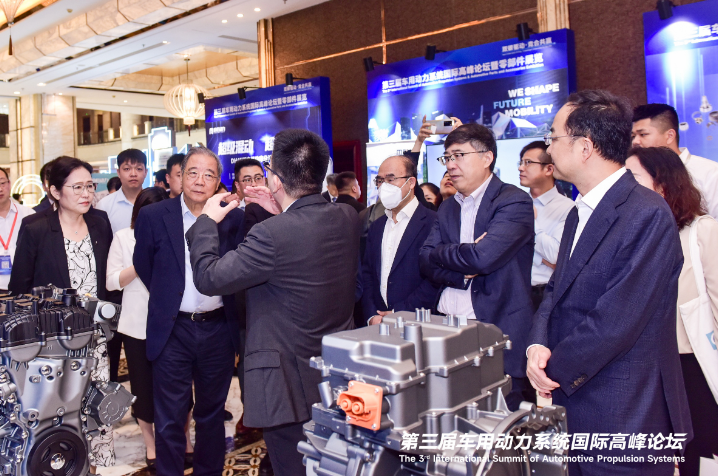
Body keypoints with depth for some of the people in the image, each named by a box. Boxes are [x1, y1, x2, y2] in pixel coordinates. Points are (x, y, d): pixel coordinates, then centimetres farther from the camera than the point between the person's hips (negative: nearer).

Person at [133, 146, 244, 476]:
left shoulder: (234, 218, -2)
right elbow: (143, 266, 7)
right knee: (169, 420, 7)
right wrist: (167, 299, 9)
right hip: (173, 331, -1)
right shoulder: (153, 216, -4)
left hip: (218, 329, 2)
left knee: (212, 414, 17)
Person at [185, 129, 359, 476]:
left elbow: (207, 278, -17)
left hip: (291, 387, -7)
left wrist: (207, 221, -2)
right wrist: (281, 213, 11)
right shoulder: (348, 218, -4)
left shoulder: (273, 234, -27)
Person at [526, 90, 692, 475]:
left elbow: (615, 322, -23)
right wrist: (538, 345, -8)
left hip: (621, 418, -8)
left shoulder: (648, 215, -18)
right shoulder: (579, 214, 11)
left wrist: (554, 371, -11)